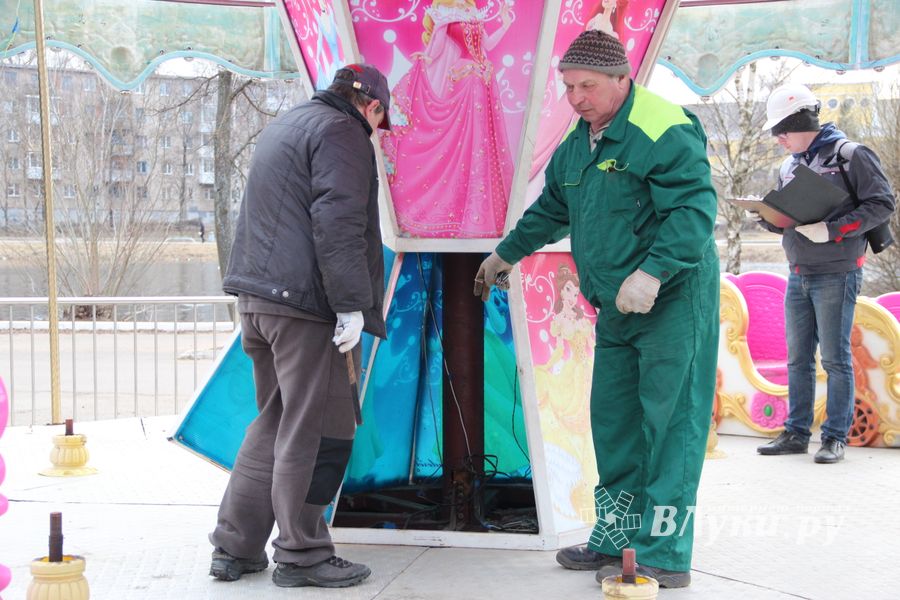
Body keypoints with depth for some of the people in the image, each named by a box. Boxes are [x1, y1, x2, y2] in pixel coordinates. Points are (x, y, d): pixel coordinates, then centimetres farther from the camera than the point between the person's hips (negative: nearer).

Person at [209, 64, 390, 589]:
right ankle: (301, 555, 3)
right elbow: (338, 224, -18)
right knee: (313, 429, -3)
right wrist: (352, 306, -18)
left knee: (275, 422, 16)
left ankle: (235, 547, 17)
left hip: (256, 296, 10)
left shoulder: (285, 127, 24)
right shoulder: (341, 133, -7)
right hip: (305, 306, -10)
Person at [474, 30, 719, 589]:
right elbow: (551, 209, 27)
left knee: (670, 425, -7)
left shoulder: (666, 131, -17)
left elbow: (693, 211, -25)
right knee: (613, 422, 12)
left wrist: (651, 274, -34)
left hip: (674, 301, -9)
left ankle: (664, 555, -3)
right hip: (616, 310, 9)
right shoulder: (577, 143, 11)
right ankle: (617, 538, 22)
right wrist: (506, 254, 37)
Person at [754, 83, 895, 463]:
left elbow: (882, 203, -13)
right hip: (798, 275, 7)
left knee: (835, 358, -3)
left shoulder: (849, 155, -7)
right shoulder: (789, 167, 14)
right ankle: (796, 433, 16)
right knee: (798, 359, 9)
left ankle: (836, 437, 3)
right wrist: (767, 218, -4)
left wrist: (831, 230, -20)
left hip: (836, 273, -7)